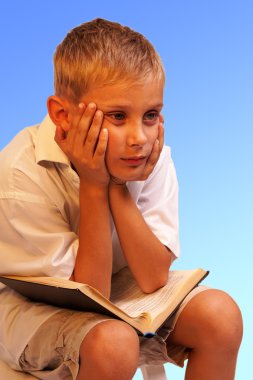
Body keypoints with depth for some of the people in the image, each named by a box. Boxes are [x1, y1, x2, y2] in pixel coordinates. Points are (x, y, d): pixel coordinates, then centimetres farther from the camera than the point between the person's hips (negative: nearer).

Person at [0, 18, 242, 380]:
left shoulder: (153, 158, -17)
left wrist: (118, 189, -29)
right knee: (113, 342, -35)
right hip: (30, 304, -4)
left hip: (116, 286, 5)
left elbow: (153, 279, -18)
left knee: (221, 314, -17)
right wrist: (94, 187, -32)